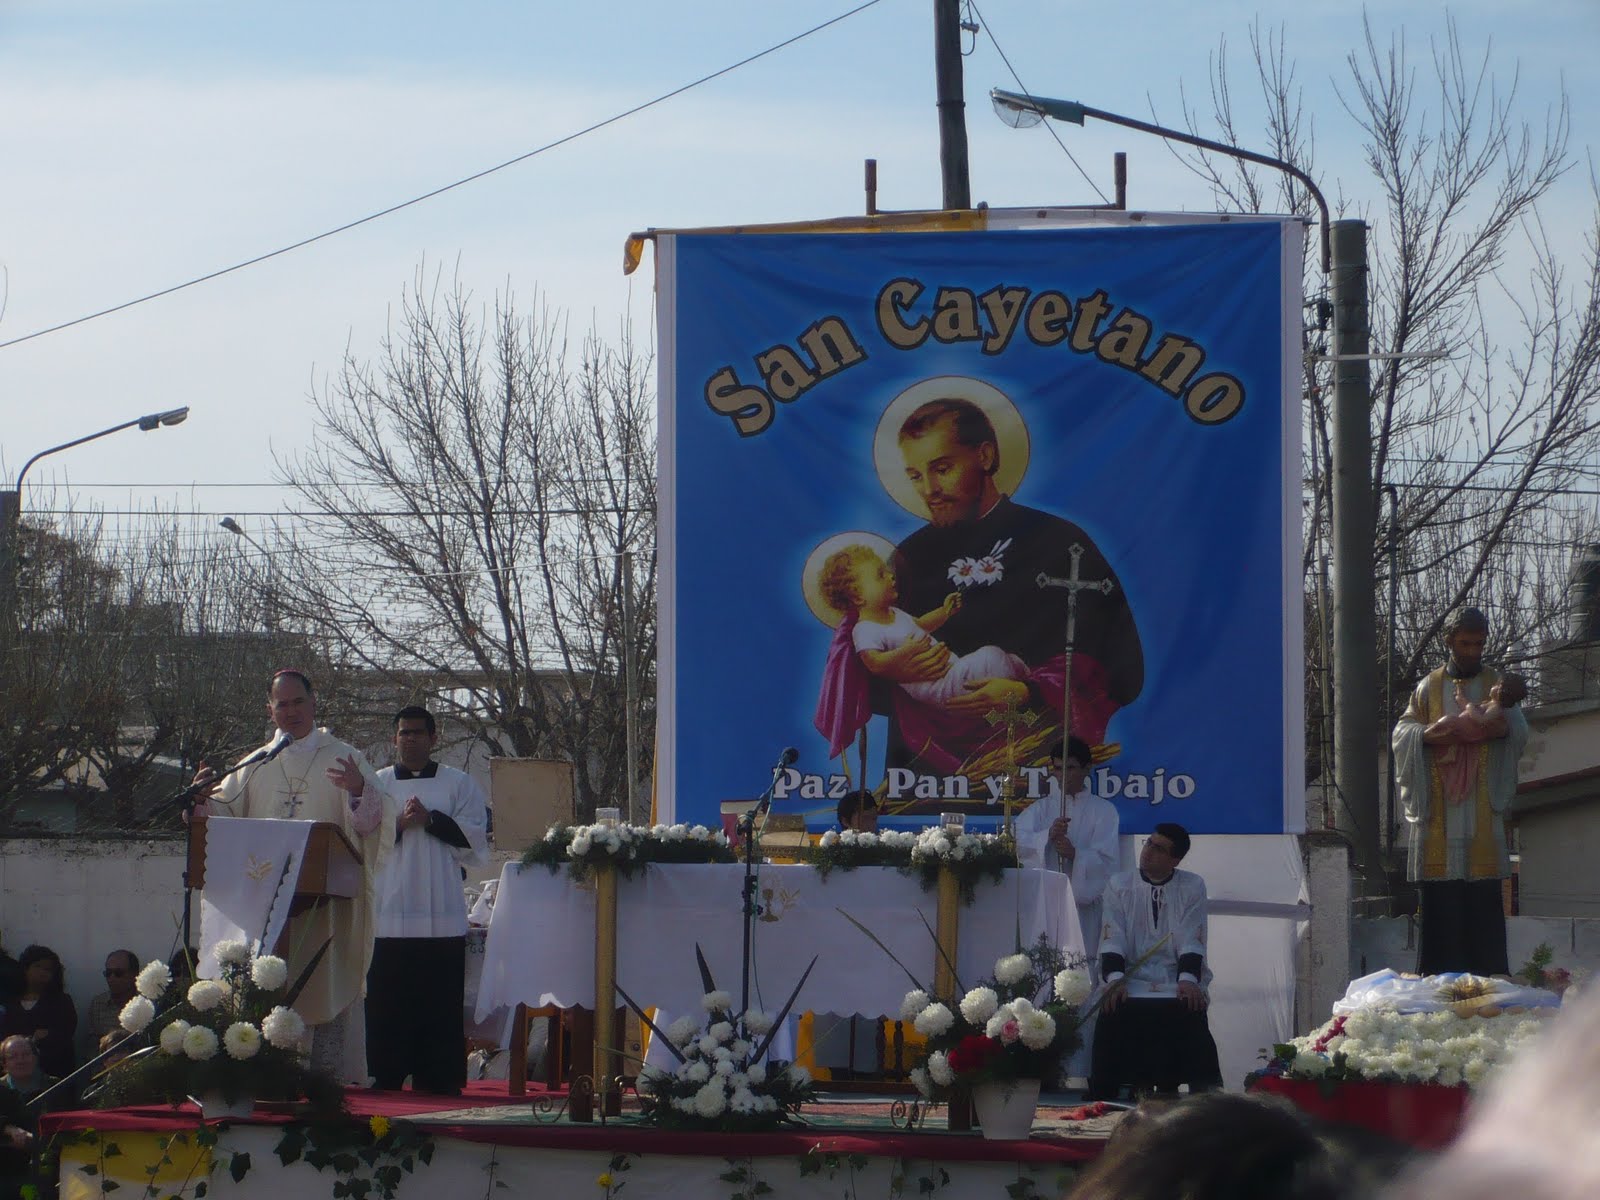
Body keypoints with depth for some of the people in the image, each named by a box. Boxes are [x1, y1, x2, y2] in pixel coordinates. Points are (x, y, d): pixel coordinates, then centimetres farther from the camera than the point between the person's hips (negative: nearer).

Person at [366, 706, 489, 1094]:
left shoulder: (459, 784, 11)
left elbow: (476, 838, 1)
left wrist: (430, 819, -8)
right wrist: (399, 825, -10)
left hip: (442, 916, -1)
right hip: (389, 916, 1)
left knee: (440, 1003, -4)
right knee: (388, 1002, -2)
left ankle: (437, 1079, -1)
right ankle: (386, 1079, 2)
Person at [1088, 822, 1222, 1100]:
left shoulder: (1193, 887, 7)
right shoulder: (1119, 886, 8)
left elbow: (1192, 941, -3)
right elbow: (1113, 940, -1)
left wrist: (1188, 980, -21)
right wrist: (1115, 979, -20)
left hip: (1177, 983, -1)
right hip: (1132, 981, 1)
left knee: (1190, 1012, -32)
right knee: (1113, 1013, -30)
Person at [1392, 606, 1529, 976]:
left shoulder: (1497, 684, 12)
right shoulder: (1430, 687, 12)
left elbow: (1519, 732, 0)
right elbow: (1402, 732, 4)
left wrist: (1501, 720, -24)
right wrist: (1429, 735, -18)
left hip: (1482, 814, 0)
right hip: (1438, 813, 0)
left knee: (1483, 901, -5)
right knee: (1439, 901, -3)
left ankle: (1489, 977, -5)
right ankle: (1439, 982, -2)